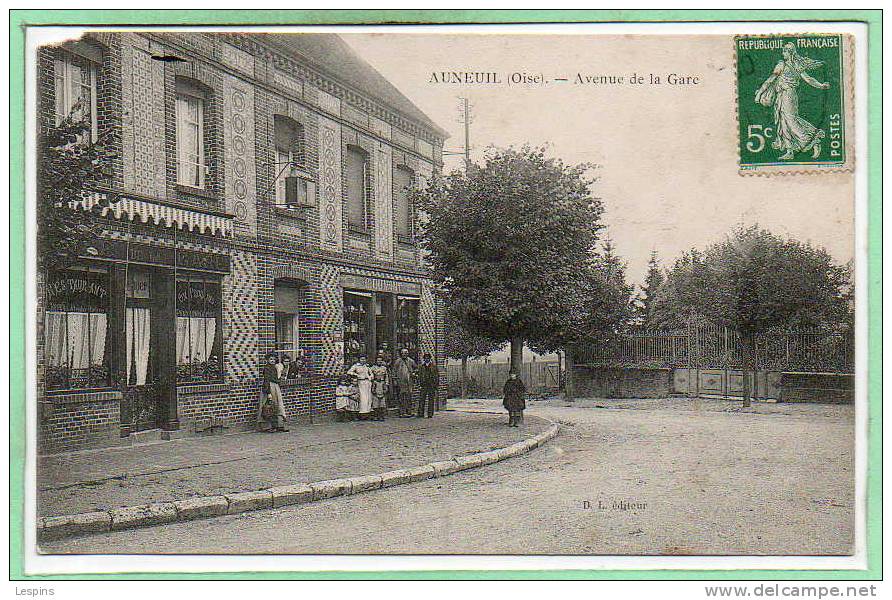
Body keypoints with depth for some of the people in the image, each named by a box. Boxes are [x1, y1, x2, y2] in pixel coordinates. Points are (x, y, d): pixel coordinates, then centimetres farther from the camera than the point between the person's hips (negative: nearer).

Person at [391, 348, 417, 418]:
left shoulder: (410, 361, 10)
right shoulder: (398, 361, 1)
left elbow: (416, 367, 25)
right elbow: (394, 372, 2)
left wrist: (414, 373, 9)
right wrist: (395, 381, -4)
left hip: (409, 381, 4)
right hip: (401, 382, -4)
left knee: (409, 397, 5)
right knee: (402, 397, -6)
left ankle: (409, 412, 11)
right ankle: (402, 412, -6)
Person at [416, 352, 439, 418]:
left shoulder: (433, 366, 0)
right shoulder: (421, 366, 9)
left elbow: (437, 375, 1)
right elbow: (419, 375, 16)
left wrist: (437, 384, -4)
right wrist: (419, 383, 11)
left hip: (431, 385, -3)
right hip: (424, 385, 3)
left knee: (431, 399, 0)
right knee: (421, 399, 1)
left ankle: (430, 414, 4)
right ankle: (420, 413, 6)